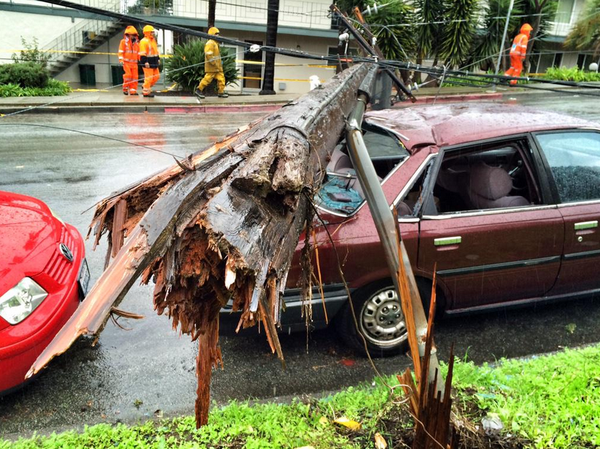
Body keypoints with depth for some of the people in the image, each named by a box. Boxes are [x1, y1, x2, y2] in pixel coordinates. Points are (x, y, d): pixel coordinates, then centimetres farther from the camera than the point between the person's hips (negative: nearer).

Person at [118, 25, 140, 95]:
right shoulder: (124, 41, 2)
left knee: (135, 76, -1)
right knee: (128, 75, -14)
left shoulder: (136, 43, 14)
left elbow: (139, 53, 19)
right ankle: (125, 89, 2)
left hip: (134, 63, 4)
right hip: (126, 62, -4)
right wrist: (121, 60, -10)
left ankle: (133, 90, 5)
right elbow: (121, 51, -1)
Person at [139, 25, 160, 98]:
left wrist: (157, 59, 23)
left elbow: (156, 50, 27)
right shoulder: (144, 41, -13)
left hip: (154, 62, 10)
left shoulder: (153, 40, 17)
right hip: (148, 62, -10)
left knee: (156, 76, 13)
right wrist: (145, 62, -25)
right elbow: (142, 53, -19)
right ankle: (146, 92, 0)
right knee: (148, 77, -8)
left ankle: (146, 86, 27)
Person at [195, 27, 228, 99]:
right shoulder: (210, 43, -13)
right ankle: (199, 90, 2)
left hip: (217, 67, 10)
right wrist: (214, 63, -22)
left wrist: (220, 62, 16)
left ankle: (221, 92, 11)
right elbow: (208, 55, -22)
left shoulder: (215, 43, 19)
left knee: (221, 78, 7)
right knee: (207, 79, -7)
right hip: (211, 66, -10)